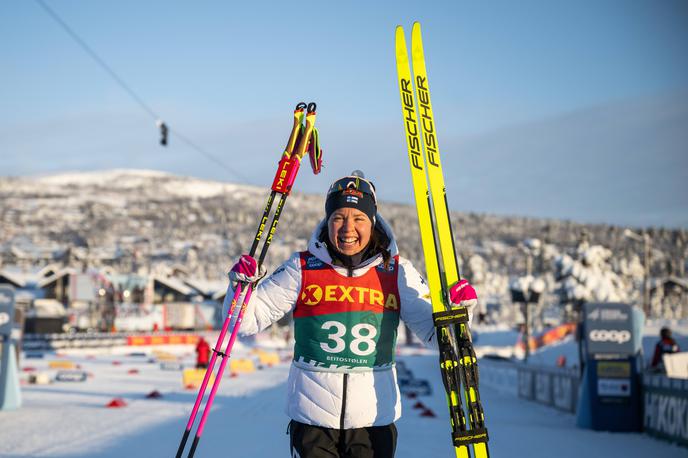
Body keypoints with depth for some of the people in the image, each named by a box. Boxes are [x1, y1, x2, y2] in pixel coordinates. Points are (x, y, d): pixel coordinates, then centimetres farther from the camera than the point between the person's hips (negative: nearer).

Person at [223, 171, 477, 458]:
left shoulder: (397, 273, 2)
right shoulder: (302, 269, -1)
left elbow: (435, 332, 3)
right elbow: (247, 321, 1)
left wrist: (457, 312, -16)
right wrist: (242, 285, -16)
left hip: (375, 418, 1)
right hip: (312, 419, -1)